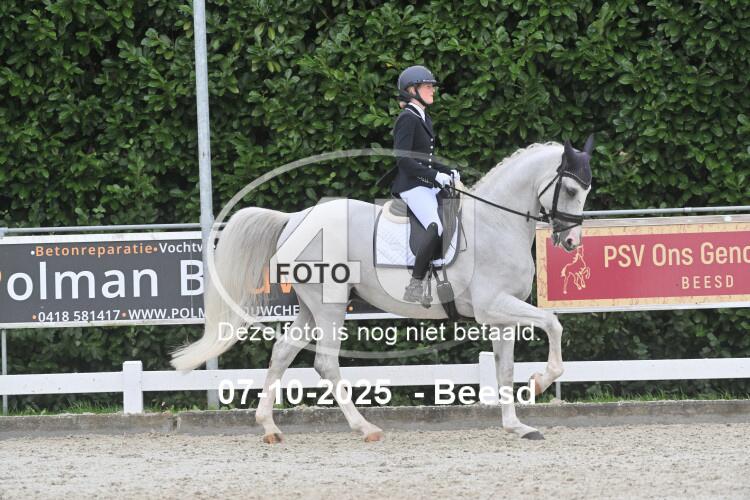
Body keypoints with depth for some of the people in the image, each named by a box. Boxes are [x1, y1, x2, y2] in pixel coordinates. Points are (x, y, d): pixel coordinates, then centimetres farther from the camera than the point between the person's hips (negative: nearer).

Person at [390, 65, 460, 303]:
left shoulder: (424, 120, 18)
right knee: (437, 228, -28)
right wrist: (436, 176, -21)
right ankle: (415, 288, -27)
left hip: (428, 185, 10)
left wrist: (449, 172, 11)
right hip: (411, 186, -10)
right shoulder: (407, 119, -11)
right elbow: (403, 159, -19)